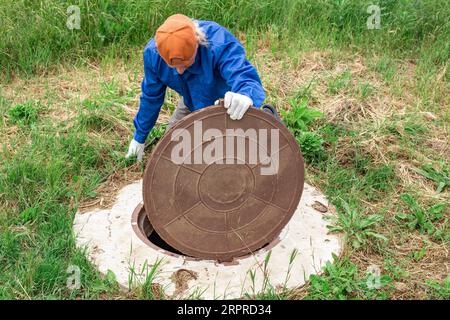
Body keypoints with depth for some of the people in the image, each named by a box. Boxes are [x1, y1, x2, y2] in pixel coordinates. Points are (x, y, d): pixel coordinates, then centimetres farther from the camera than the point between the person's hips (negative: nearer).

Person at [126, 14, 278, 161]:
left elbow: (248, 79, -49)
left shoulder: (220, 44, -42)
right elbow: (151, 97, -10)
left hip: (232, 102, -4)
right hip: (193, 102, 4)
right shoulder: (153, 53, -27)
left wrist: (246, 95, -76)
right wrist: (139, 136, 2)